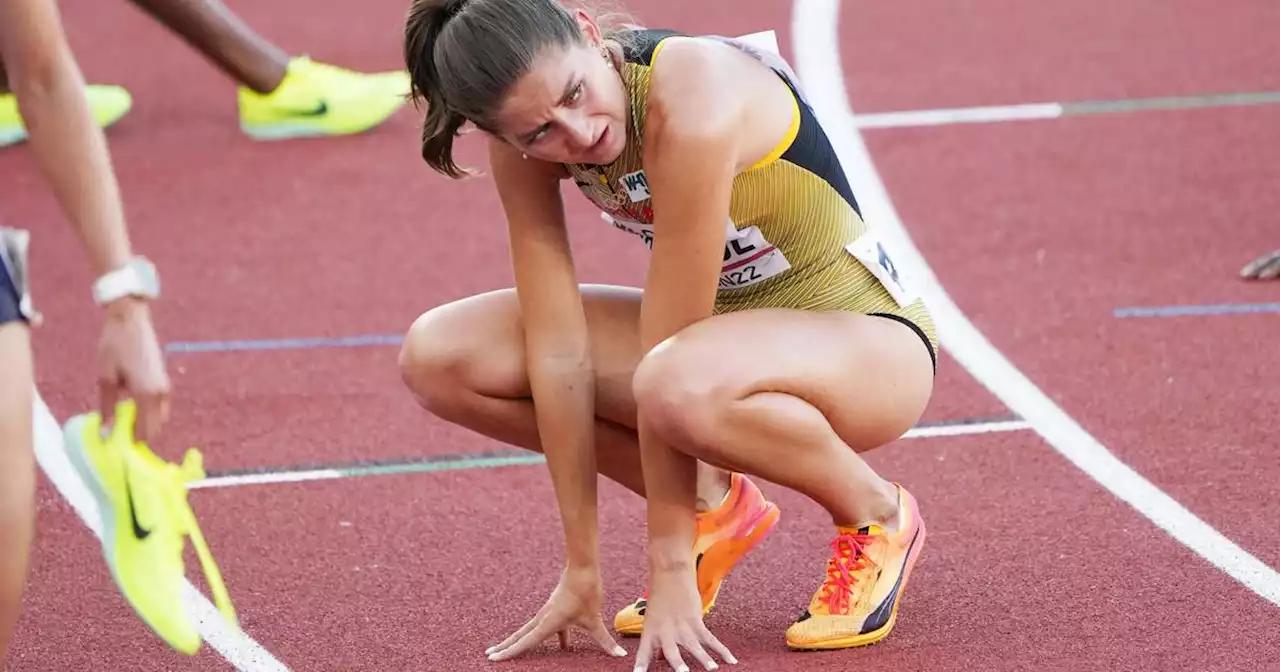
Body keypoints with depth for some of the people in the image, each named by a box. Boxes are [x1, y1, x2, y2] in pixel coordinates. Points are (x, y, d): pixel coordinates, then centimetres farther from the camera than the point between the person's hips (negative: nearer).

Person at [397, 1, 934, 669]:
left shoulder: (692, 105, -34)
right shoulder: (528, 130, -15)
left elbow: (669, 374, -30)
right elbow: (558, 351, -14)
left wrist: (669, 567, -26)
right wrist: (582, 568, -13)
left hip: (868, 341, -7)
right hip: (729, 332, 7)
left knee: (679, 386, -40)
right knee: (439, 357, -9)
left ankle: (875, 518, -10)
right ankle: (713, 504, 4)